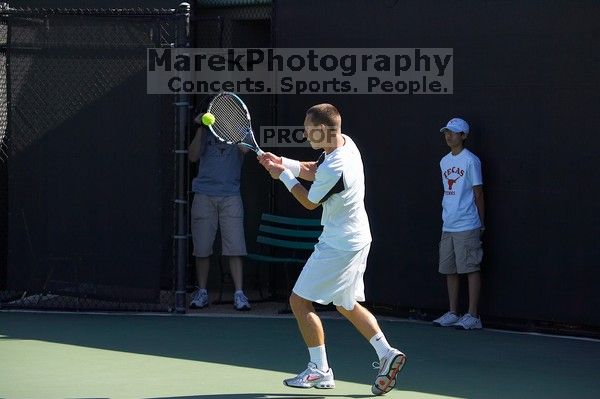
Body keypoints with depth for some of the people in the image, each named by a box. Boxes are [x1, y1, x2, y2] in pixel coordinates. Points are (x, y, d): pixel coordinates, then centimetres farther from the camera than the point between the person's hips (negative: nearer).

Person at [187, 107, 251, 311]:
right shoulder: (205, 130, 9)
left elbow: (245, 148, -13)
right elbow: (193, 156, -2)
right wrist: (201, 128, -9)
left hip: (230, 196, -1)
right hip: (204, 196, 1)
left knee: (235, 248, -7)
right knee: (202, 248, 4)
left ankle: (239, 294, -5)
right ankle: (201, 292, 14)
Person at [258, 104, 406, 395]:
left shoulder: (334, 169, -28)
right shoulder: (344, 142, 0)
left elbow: (309, 202, -10)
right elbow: (313, 171, 16)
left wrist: (283, 175, 3)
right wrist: (282, 162, 1)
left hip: (338, 245, -10)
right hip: (356, 239, 10)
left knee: (300, 300, -2)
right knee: (347, 306, 20)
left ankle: (320, 370, 4)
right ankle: (387, 354, 14)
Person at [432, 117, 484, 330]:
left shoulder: (470, 161, -7)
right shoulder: (444, 161, 14)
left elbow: (478, 193, -4)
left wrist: (481, 223, -2)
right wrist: (447, 217, 16)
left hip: (467, 226, -7)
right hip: (448, 226, 7)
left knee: (471, 269, -4)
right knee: (449, 270, 9)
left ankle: (473, 316, -1)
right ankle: (453, 314, 17)